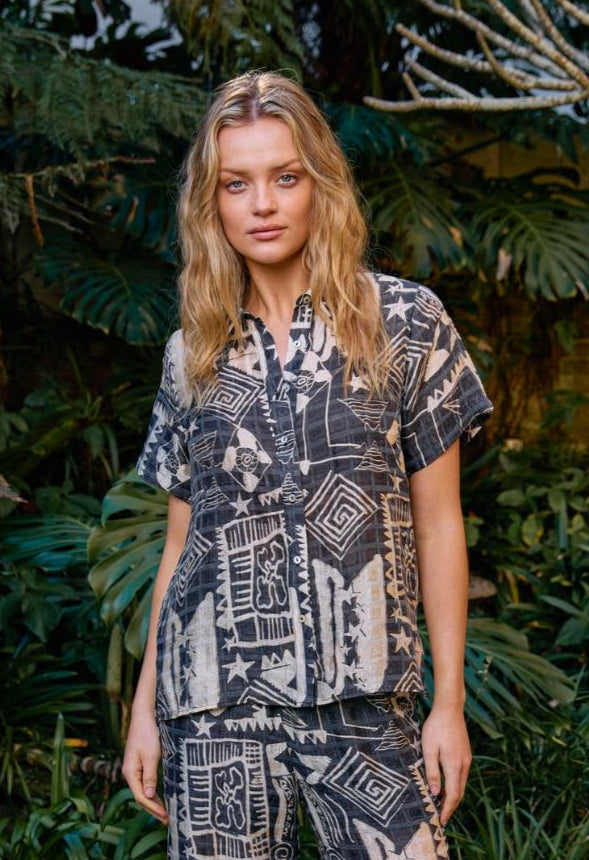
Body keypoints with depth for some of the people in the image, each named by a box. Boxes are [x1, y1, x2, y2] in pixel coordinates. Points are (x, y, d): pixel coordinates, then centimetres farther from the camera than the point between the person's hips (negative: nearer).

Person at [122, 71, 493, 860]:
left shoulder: (406, 322, 2)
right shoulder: (192, 356, 9)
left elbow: (438, 523, 2)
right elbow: (182, 543, 13)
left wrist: (450, 702, -1)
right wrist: (144, 707, 11)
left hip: (364, 703, -2)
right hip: (216, 703, 2)